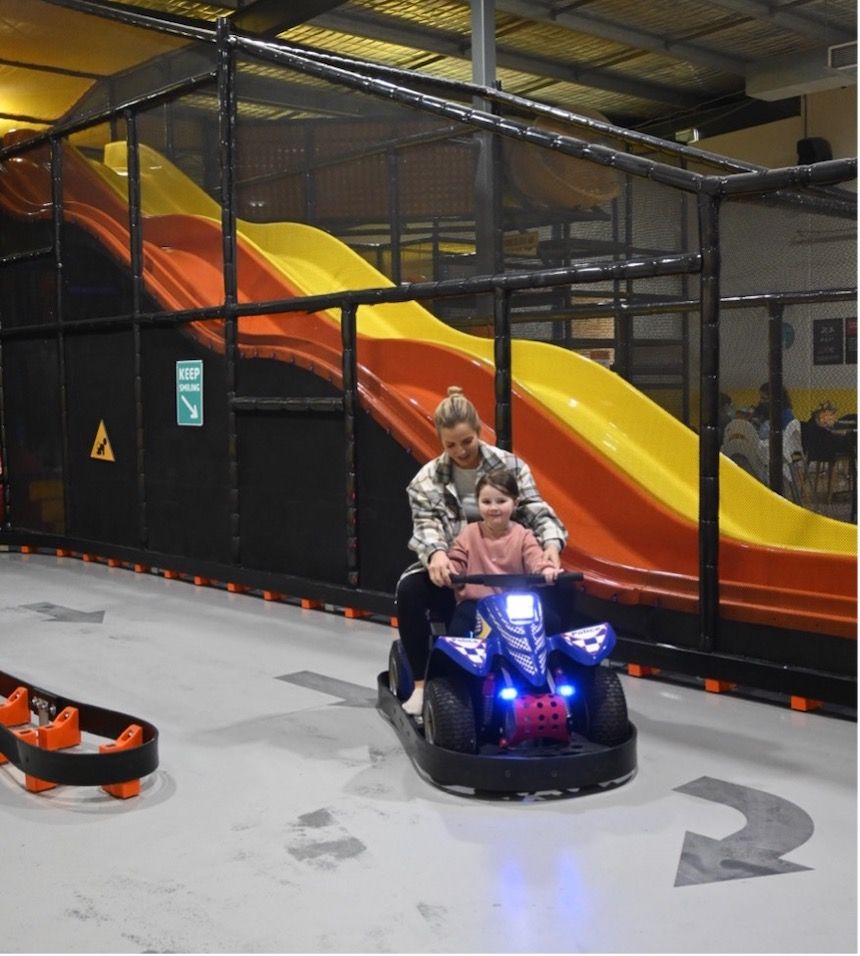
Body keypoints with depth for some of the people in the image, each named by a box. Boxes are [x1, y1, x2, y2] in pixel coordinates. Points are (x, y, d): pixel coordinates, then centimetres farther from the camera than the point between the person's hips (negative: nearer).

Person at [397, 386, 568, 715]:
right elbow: (426, 523, -14)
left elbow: (536, 510, -7)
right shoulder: (428, 478, 1)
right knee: (409, 589, -31)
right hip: (451, 568, 0)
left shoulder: (509, 466, 0)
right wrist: (435, 553, -39)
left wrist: (551, 543, -31)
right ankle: (422, 684, -19)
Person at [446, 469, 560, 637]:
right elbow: (456, 562, 5)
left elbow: (535, 559, -9)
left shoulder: (523, 536, 4)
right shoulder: (469, 534, 7)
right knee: (458, 630, -25)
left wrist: (546, 569, -33)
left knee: (549, 620, -18)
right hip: (476, 601, 0)